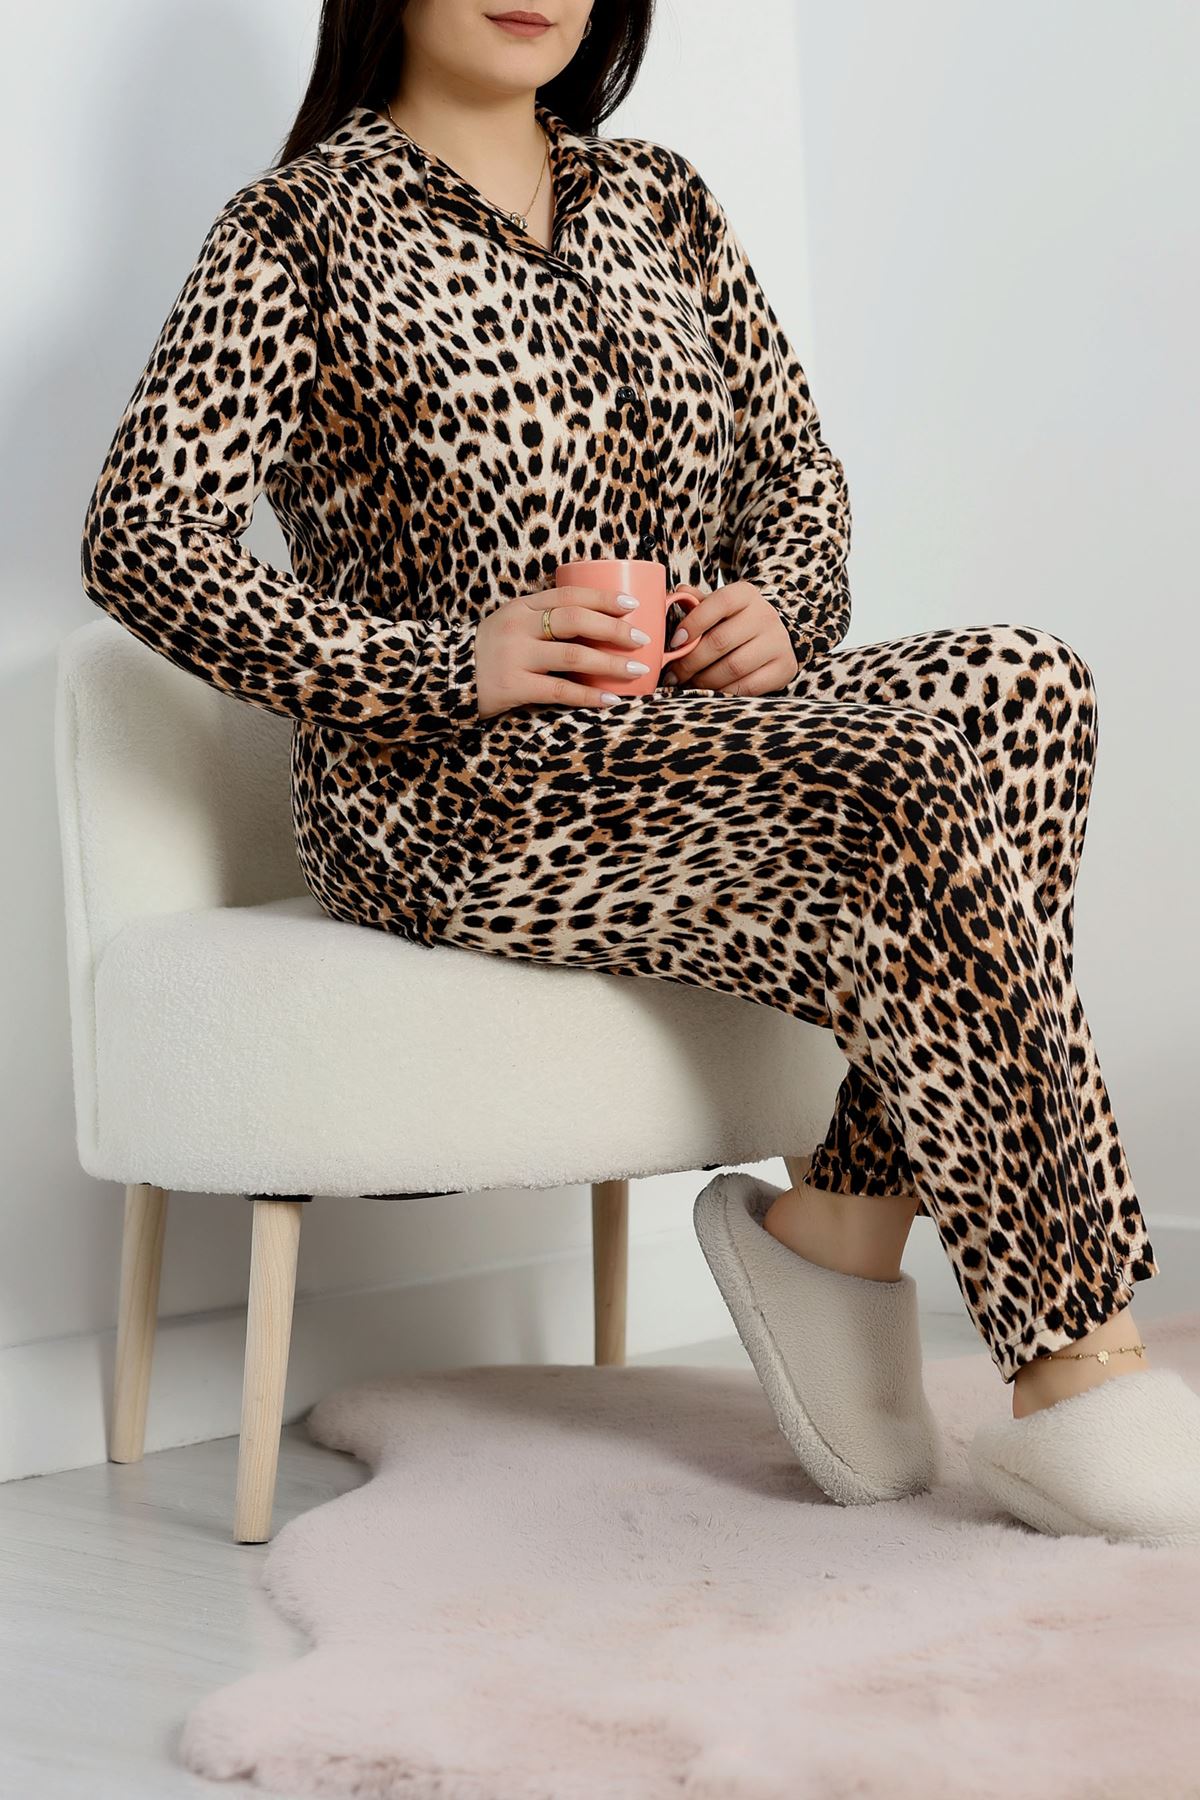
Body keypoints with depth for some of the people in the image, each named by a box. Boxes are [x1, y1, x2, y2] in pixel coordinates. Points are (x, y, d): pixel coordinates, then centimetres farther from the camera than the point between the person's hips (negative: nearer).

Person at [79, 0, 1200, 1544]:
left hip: (701, 744, 6)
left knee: (1018, 681, -22)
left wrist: (776, 607, -1)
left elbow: (796, 460, 23)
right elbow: (139, 538, -9)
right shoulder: (305, 223, 0)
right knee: (914, 801, -29)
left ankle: (839, 1221, -19)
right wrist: (454, 663, -19)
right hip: (447, 793, -6)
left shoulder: (659, 203, 18)